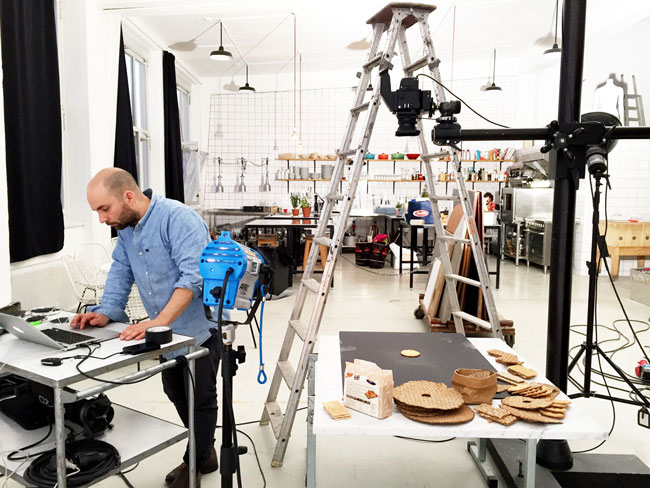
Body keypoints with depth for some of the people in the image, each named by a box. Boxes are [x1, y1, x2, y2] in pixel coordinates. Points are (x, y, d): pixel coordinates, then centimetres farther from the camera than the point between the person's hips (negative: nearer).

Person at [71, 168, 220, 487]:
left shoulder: (178, 218, -24)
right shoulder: (125, 228, 5)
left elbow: (194, 275, -31)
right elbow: (120, 273, 8)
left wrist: (158, 322, -35)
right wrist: (106, 313, -7)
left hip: (199, 329, -8)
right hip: (167, 333, 9)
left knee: (201, 399, 7)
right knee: (176, 393, 19)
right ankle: (205, 452, 40)